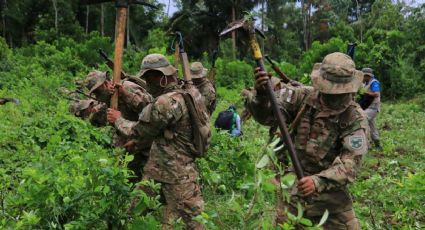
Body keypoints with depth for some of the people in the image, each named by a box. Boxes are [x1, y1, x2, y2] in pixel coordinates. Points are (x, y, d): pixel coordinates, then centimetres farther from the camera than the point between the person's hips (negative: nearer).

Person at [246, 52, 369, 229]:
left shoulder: (355, 118, -11)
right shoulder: (302, 97, -4)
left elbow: (350, 164, -17)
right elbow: (266, 115, -10)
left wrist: (319, 181, -33)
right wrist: (261, 94, -32)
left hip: (331, 193, -1)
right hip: (294, 188, 1)